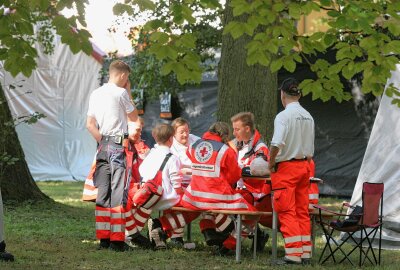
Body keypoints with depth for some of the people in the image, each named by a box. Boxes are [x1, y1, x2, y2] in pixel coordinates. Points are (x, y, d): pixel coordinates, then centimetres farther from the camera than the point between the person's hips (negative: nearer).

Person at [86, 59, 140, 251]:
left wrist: (102, 141, 12)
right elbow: (134, 118, 7)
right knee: (118, 190, -7)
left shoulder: (95, 94, 12)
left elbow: (90, 124, 11)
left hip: (103, 144, 7)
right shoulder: (120, 93, -7)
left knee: (103, 191, 8)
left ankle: (103, 238, 9)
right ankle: (117, 240, -9)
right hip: (118, 144, -7)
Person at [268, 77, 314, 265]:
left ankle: (293, 254, -7)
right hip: (304, 166, 7)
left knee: (287, 212, -4)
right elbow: (310, 147, 13)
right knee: (302, 211, 11)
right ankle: (305, 252, 14)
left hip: (286, 167, -7)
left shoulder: (283, 116, -14)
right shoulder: (308, 117, 9)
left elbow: (277, 144, -25)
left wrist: (271, 162, -11)